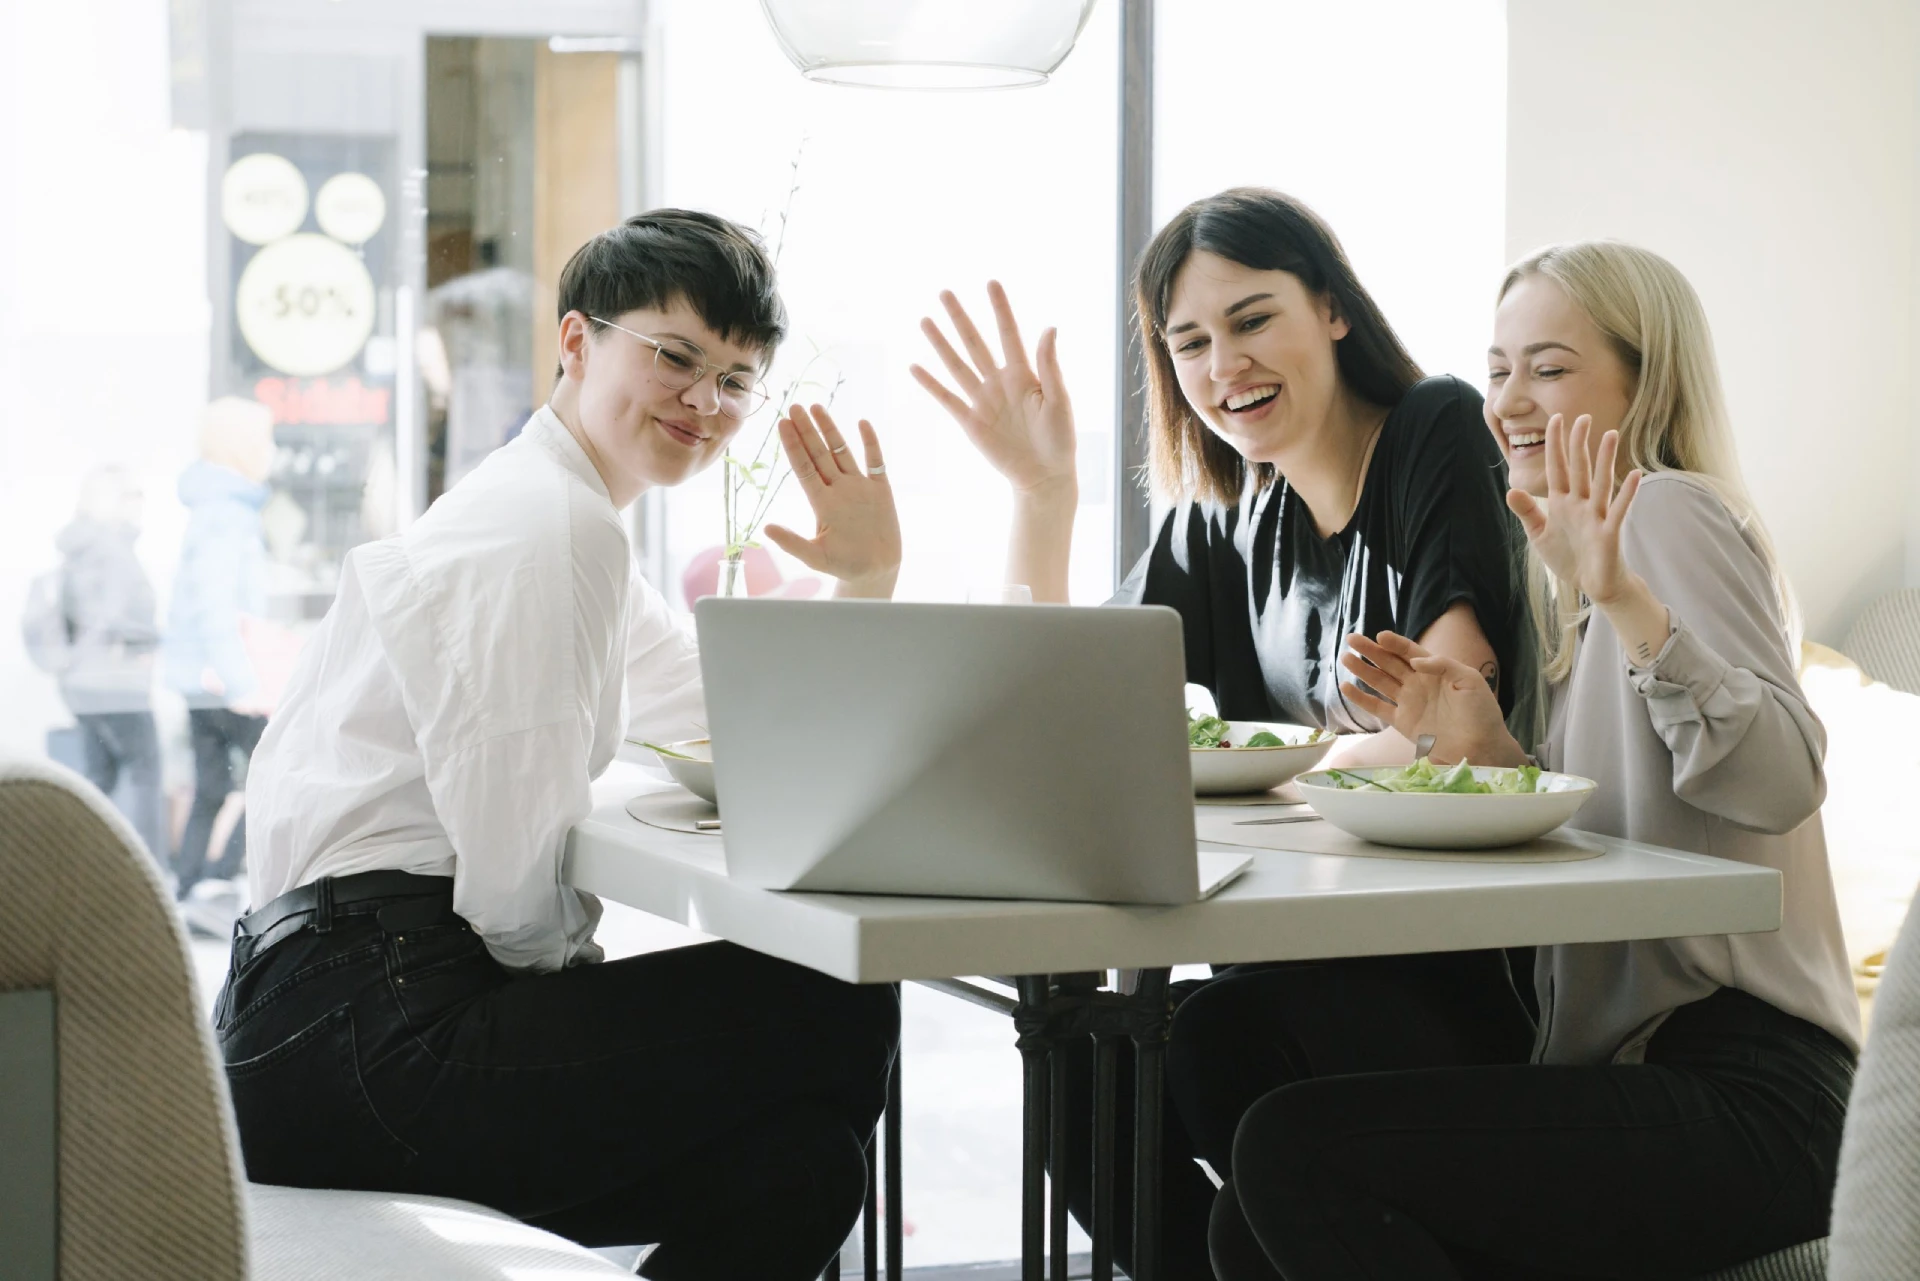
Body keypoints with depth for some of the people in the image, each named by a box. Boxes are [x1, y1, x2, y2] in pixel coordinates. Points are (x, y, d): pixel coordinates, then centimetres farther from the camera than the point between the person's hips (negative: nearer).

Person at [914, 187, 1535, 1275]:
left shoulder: (1442, 438, -4)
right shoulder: (1221, 521, 13)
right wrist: (1042, 491, 0)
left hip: (1475, 975, -5)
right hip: (1310, 965, 6)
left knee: (1220, 1040, -29)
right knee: (1097, 1074, -18)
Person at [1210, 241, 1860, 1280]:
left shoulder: (1671, 510, -7)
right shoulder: (1579, 605, 21)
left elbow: (1782, 784, -22)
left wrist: (1623, 598, -33)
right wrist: (1486, 753, 4)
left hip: (1739, 1100, -9)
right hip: (1639, 1068, 9)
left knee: (1293, 1149, -21)